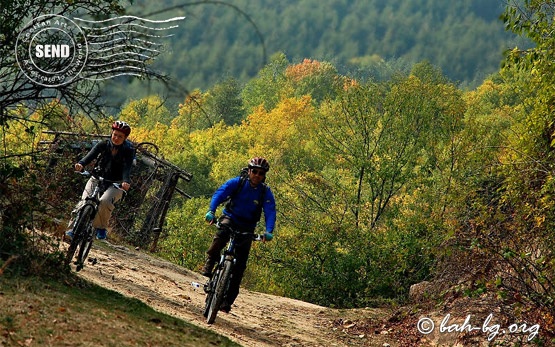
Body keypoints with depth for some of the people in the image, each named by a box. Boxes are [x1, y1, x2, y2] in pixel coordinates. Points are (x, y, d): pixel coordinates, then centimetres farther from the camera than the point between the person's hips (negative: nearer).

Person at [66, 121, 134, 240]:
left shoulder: (128, 151, -7)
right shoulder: (103, 145, -2)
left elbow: (127, 167, -22)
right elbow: (91, 155, -18)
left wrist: (126, 181, -44)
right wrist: (81, 164, -41)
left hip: (115, 184, -2)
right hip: (96, 179, 2)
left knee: (105, 201, -31)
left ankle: (101, 228, -10)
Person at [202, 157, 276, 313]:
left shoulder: (266, 192, -8)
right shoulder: (237, 183, -11)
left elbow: (270, 212, -18)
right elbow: (220, 193, -22)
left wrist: (269, 231, -36)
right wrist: (211, 211, -40)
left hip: (247, 228, 1)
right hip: (230, 218, -1)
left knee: (240, 265, -5)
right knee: (221, 235, -39)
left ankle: (228, 300, 0)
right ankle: (209, 265, -23)